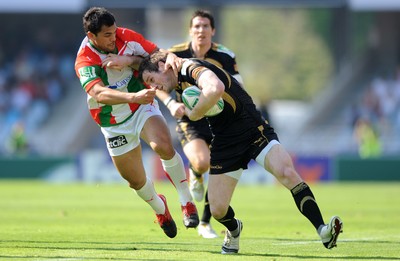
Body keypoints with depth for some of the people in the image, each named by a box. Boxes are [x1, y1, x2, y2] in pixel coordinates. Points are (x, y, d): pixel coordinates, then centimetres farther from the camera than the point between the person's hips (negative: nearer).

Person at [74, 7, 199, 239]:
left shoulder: (126, 37, -13)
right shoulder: (85, 61, -24)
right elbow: (99, 94, -41)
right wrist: (133, 96, -57)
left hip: (143, 109, 1)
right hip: (114, 124, 0)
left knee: (163, 145, -30)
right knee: (136, 181, 6)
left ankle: (187, 202, -15)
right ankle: (159, 207, 41)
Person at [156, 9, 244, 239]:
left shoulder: (225, 56, -8)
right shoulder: (177, 54, -8)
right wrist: (171, 103, -20)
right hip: (190, 122, -2)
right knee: (202, 162, -29)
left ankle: (205, 223, 19)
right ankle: (195, 176, 10)